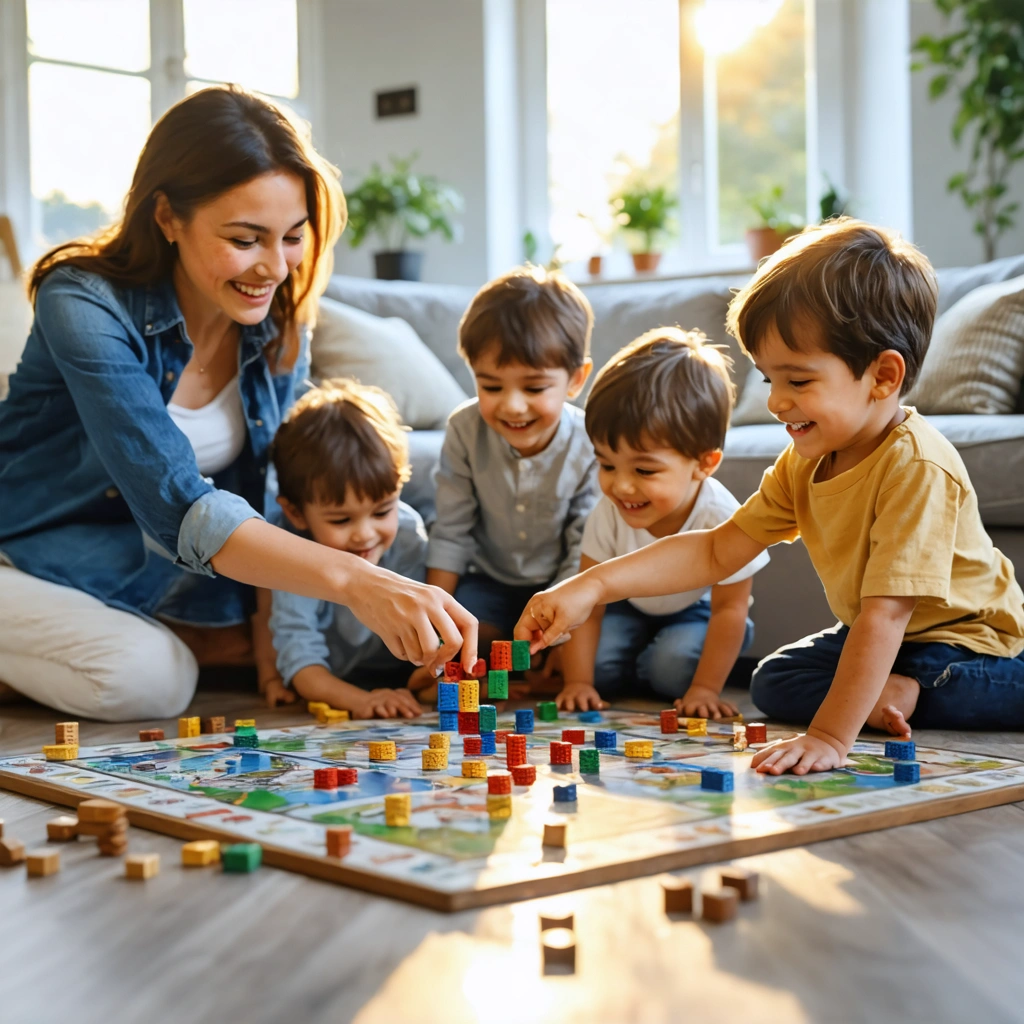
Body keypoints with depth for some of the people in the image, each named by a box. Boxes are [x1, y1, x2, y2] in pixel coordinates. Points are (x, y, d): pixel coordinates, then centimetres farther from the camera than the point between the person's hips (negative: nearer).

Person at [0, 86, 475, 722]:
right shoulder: (87, 306, -28)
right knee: (146, 677, -34)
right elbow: (177, 506, -39)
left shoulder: (281, 327, -9)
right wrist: (351, 580, -50)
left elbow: (264, 492, 1)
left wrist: (263, 628, -11)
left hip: (157, 569, 6)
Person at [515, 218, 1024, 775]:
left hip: (968, 638, -8)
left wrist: (830, 736, -42)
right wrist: (591, 587, -15)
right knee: (773, 682, -3)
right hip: (885, 642, 8)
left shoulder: (917, 468, -32)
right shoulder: (807, 461, -5)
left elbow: (885, 612, -37)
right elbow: (716, 550, -4)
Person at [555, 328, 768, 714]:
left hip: (697, 610, -2)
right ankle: (633, 667, 12)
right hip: (631, 607, 3)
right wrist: (578, 683, -22)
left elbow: (729, 608, -23)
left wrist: (705, 689, -22)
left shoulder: (723, 522, -36)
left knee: (672, 666, -29)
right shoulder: (608, 516, -28)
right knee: (600, 664, -21)